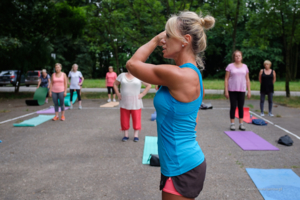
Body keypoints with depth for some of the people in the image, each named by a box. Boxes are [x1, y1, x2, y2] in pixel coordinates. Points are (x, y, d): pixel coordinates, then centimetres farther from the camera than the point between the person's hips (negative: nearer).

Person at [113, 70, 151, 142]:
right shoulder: (122, 75, 4)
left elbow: (149, 85, 3)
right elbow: (115, 84, 16)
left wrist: (142, 94, -5)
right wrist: (118, 94, 4)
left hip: (135, 103, -1)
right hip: (124, 103, 2)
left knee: (136, 119, 2)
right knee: (124, 119, 5)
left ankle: (136, 135, 14)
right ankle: (126, 135, 17)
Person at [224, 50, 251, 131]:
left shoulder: (245, 66, 7)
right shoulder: (230, 66, -1)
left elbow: (247, 79, 10)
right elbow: (226, 79, -2)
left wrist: (249, 91, 5)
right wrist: (226, 91, -8)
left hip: (242, 90, 2)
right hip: (232, 90, -2)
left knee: (241, 107, 5)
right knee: (233, 107, 1)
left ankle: (241, 124, 13)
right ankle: (232, 124, 10)